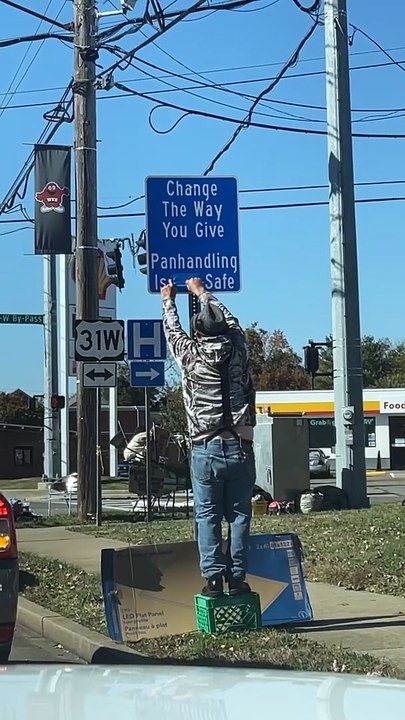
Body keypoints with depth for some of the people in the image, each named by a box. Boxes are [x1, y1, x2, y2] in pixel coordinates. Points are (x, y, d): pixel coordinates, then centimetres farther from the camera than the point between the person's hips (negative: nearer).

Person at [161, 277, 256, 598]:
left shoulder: (192, 355, -1)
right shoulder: (238, 351, 3)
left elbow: (173, 331, 19)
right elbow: (231, 321, 23)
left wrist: (169, 301, 38)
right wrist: (203, 293, 39)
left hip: (206, 449, -1)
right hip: (240, 447, 1)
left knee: (207, 515, 3)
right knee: (239, 515, 5)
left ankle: (213, 578, -1)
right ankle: (237, 577, 4)